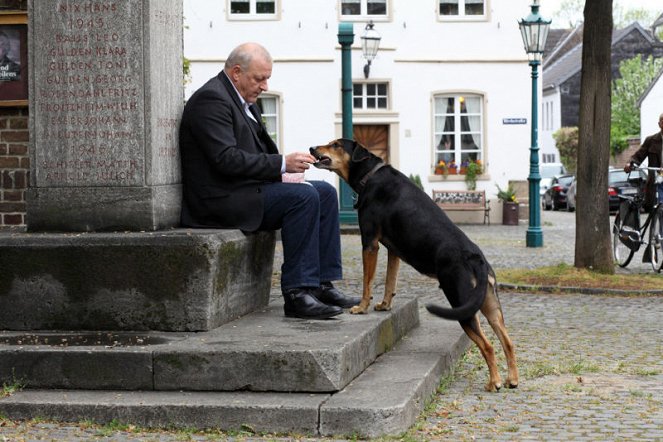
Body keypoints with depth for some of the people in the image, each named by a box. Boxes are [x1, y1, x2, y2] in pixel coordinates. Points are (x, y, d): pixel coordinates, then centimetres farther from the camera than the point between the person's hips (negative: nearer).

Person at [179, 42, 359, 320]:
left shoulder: (244, 101, 18)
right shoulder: (211, 99, -15)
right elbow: (227, 159, -24)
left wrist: (281, 170, 0)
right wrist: (282, 164, -22)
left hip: (246, 187, 11)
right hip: (222, 199, -11)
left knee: (325, 192, 3)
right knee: (303, 196, -25)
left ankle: (321, 284, -1)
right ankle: (297, 294, -24)